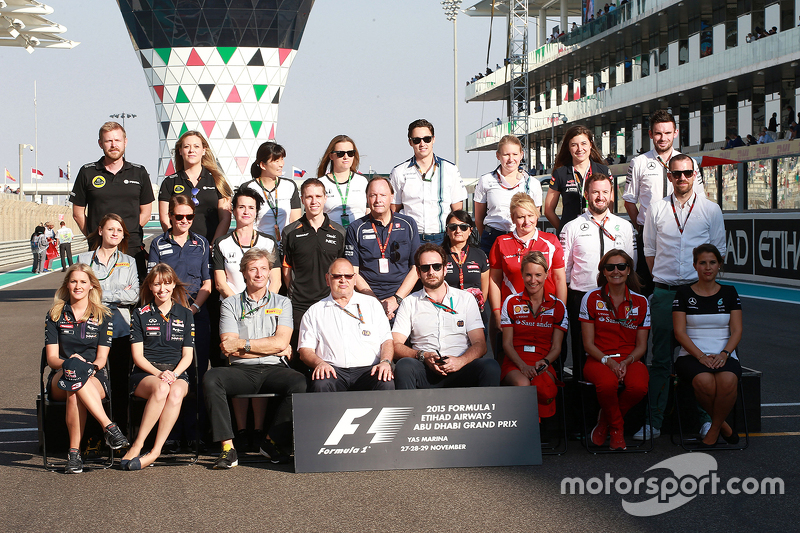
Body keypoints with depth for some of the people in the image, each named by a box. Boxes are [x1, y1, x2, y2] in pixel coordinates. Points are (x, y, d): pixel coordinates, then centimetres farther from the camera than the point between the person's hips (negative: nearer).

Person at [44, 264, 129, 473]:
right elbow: (51, 358, 4)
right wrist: (69, 363, -20)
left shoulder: (102, 316, 12)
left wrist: (91, 367, -20)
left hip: (95, 378, 0)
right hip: (60, 379, 0)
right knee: (73, 368, -39)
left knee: (75, 392, -39)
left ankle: (74, 452, -41)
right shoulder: (55, 315, 13)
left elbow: (101, 358, 5)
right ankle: (109, 427, -46)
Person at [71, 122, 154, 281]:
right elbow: (78, 213, 11)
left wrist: (128, 232, 5)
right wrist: (93, 236, 3)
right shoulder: (87, 173, 8)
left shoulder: (139, 173, 11)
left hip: (132, 248, 1)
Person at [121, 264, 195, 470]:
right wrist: (159, 374, -14)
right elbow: (137, 355, 3)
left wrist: (173, 374, -10)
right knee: (161, 389, -38)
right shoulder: (141, 314, 10)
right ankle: (138, 446, -32)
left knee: (176, 392, -36)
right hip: (145, 373, -1)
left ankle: (154, 452, -36)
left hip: (177, 372, 1)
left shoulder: (185, 315, 14)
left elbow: (188, 355, 10)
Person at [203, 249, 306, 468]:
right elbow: (230, 348, -2)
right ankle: (228, 448, -30)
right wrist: (274, 349, -3)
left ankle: (272, 442, -12)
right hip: (241, 370, 0)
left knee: (299, 382, -31)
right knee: (211, 378, -30)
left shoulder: (282, 303, 14)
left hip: (273, 369, 0)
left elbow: (281, 342, -2)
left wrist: (242, 344, -7)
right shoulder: (231, 304, 11)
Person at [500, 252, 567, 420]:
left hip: (543, 364, 0)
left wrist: (544, 362, -13)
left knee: (544, 388, -37)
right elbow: (507, 344, 5)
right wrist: (523, 366, -13)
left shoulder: (557, 306, 12)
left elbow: (556, 347, 9)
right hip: (515, 363, 0)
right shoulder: (511, 303, 10)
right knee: (522, 384, -38)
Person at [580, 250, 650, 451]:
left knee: (639, 387, -34)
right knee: (608, 383, -38)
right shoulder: (591, 299, 4)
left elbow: (641, 345, 8)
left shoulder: (640, 302, 8)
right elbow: (588, 343, 1)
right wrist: (608, 361, -17)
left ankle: (605, 420, -3)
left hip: (630, 359, 2)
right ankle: (617, 429, -7)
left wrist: (626, 362, -13)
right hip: (598, 359, -2)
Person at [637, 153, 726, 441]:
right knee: (660, 359, 0)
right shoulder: (656, 209, 8)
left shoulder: (711, 210, 6)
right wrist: (663, 279, 9)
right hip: (664, 291, 1)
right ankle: (653, 422, 2)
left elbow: (718, 252, 10)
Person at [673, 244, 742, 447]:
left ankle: (713, 431, -12)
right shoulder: (684, 293, 7)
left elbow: (736, 330, 6)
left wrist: (724, 354, -13)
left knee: (727, 381, -35)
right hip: (691, 355, -1)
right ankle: (723, 425, -9)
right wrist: (701, 356, -15)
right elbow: (679, 332, -1)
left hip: (724, 355, 1)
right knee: (704, 382, -37)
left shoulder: (729, 293, 13)